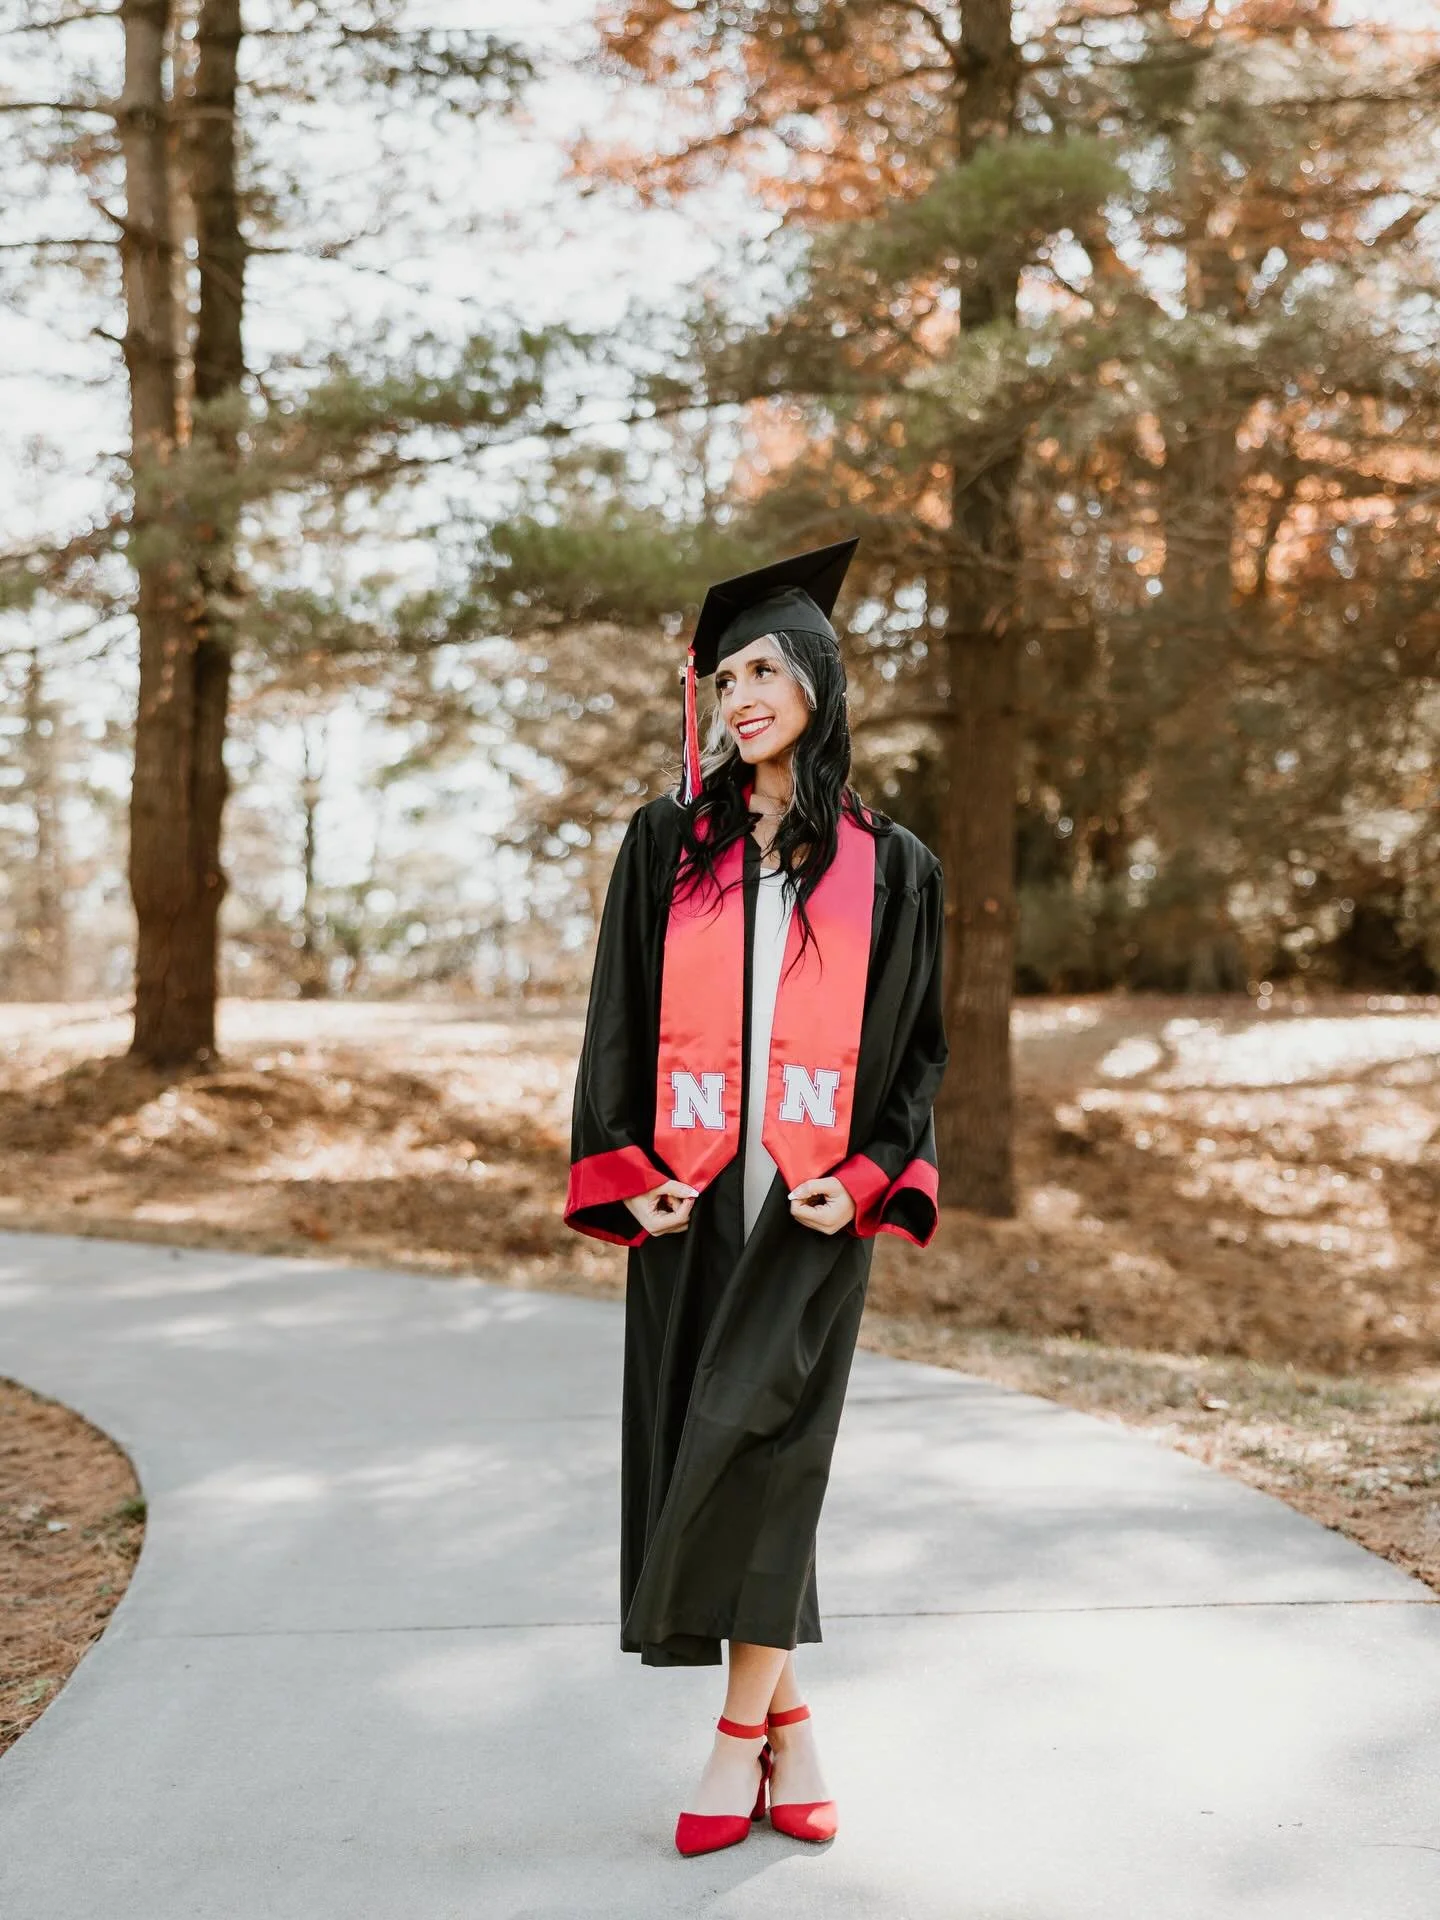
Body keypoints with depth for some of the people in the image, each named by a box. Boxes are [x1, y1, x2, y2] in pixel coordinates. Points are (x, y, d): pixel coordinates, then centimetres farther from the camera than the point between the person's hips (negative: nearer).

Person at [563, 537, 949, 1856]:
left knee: (753, 1446, -12)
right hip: (688, 1202, 2)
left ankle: (743, 1732, 3)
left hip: (815, 1204, -2)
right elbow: (618, 1019, 6)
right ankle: (790, 1731, 16)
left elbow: (919, 1046, 7)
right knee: (701, 1450, 3)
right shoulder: (665, 845, 7)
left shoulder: (888, 868, 4)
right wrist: (630, 1176, -5)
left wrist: (865, 1180, -8)